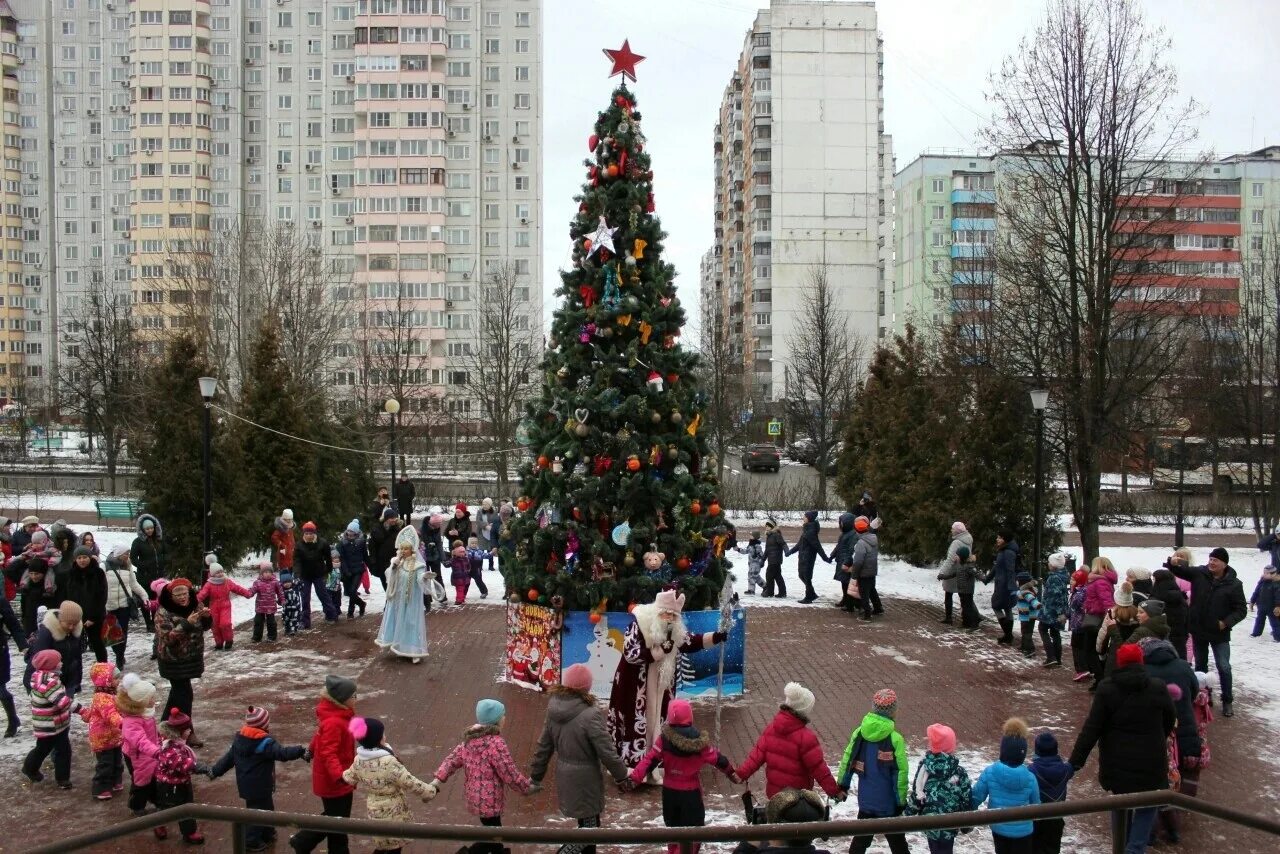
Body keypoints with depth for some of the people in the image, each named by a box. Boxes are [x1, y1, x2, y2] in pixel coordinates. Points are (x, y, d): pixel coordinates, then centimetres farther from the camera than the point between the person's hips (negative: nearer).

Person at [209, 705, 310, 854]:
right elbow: (283, 753, -32)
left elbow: (228, 758, 9)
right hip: (259, 787, -9)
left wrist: (215, 771, 19)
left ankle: (266, 833, 37)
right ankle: (251, 842, 16)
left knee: (266, 808, 24)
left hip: (246, 785, 9)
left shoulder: (239, 739, 2)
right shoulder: (265, 743, -23)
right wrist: (302, 752, -31)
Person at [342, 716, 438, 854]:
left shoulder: (359, 760, -5)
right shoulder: (388, 762, -29)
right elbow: (410, 783, -23)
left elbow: (349, 778, 16)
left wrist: (342, 775, 40)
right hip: (393, 813, -7)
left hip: (375, 811, 7)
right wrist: (430, 791, -7)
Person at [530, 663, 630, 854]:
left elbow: (544, 747, 5)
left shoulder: (555, 710, -3)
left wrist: (535, 776, 15)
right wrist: (621, 775, -4)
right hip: (584, 778, -7)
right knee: (589, 826, 7)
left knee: (587, 823, 23)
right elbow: (607, 751, -19)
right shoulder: (590, 714, -25)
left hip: (564, 776, 7)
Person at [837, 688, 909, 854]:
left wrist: (842, 784, 13)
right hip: (887, 802, -4)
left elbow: (847, 760, 1)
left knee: (861, 838, 18)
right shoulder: (895, 739, -17)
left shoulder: (859, 732, -5)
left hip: (865, 799, 4)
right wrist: (902, 801, -5)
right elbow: (901, 772, -15)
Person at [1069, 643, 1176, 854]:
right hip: (1150, 764, -1)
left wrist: (1076, 761, -8)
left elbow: (1091, 728, -12)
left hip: (1117, 763, 1)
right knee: (1147, 805, 14)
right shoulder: (1157, 688, -8)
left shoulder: (1107, 689, -10)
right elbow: (1170, 721, 8)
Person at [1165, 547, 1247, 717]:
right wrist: (1173, 563, -26)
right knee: (1200, 665, 16)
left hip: (1219, 633, -3)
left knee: (1223, 667, 1)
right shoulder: (1199, 573, -7)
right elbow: (1180, 570, -2)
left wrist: (1227, 622, -22)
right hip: (1198, 630, 3)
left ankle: (1227, 701, 16)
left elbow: (1241, 610, -8)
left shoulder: (1234, 584, -13)